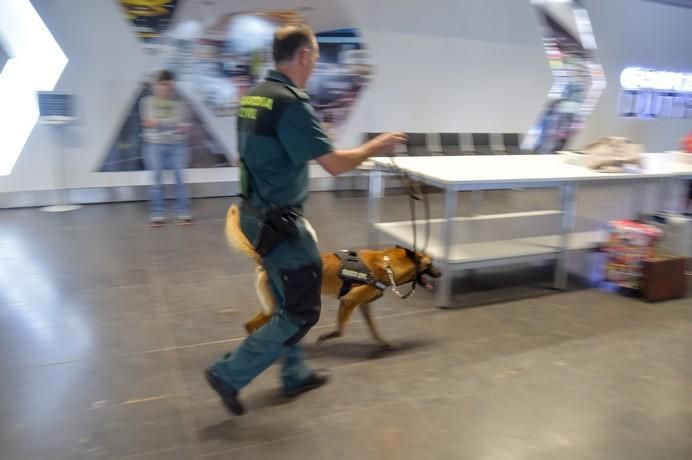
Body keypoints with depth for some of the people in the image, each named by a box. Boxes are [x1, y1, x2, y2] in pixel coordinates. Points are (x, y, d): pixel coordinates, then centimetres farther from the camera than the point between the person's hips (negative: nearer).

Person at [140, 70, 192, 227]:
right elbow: (149, 123, -4)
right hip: (155, 145, 0)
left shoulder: (179, 103, 7)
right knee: (157, 181, 2)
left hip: (177, 145, 0)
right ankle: (157, 215, 8)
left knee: (180, 179, -1)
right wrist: (173, 123, -8)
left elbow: (185, 126, 4)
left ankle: (183, 213, 4)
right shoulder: (148, 102, 6)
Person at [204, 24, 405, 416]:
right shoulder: (291, 103, -21)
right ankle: (229, 374, 10)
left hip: (257, 214, 10)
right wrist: (375, 147, -6)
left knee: (288, 303, 21)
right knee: (301, 313, 3)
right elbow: (335, 164, -21)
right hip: (279, 222, -10)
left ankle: (296, 374, 36)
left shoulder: (253, 96, 7)